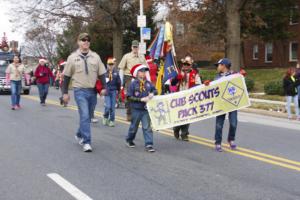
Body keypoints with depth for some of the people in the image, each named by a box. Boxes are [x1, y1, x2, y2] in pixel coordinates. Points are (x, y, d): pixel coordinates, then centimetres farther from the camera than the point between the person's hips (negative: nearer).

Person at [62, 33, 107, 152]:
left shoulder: (95, 57, 8)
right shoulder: (73, 57, 2)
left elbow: (101, 74, 9)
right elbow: (66, 76, 5)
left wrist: (104, 87, -3)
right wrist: (65, 93, 3)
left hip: (92, 91, 4)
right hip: (80, 91, -3)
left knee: (87, 116, 13)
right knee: (84, 116, -13)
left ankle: (79, 135, 36)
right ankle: (86, 142, -11)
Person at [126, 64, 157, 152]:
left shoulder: (148, 83, 0)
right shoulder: (133, 84, -9)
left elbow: (155, 90, 15)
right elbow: (129, 97, -12)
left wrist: (152, 93, -8)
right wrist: (141, 99, -18)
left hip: (146, 109, 2)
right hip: (136, 109, -2)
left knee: (147, 127, -3)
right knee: (134, 126, 15)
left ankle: (149, 144, -3)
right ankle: (129, 140, 38)